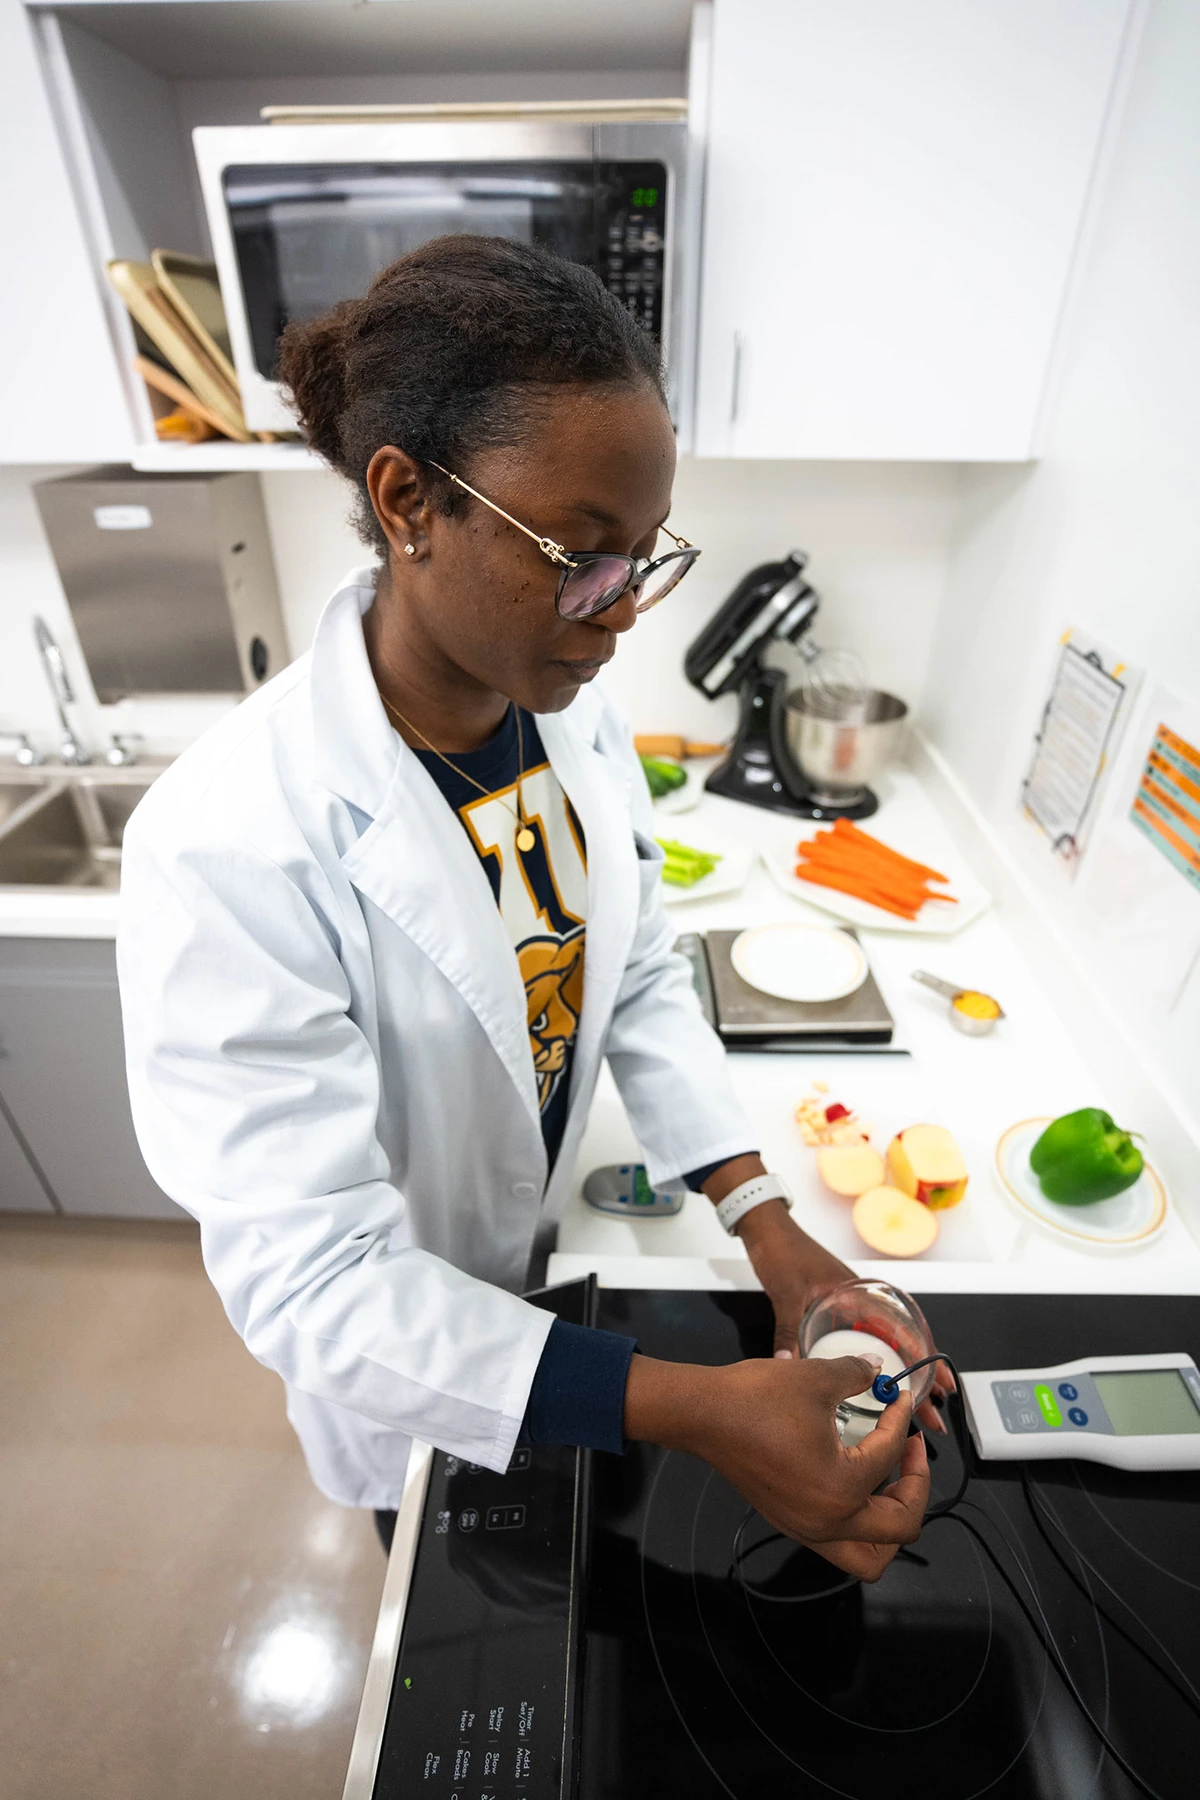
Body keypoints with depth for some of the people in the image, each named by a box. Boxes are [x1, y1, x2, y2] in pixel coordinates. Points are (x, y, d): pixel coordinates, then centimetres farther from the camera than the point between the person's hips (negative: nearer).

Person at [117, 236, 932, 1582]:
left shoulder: (575, 711, -17)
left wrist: (768, 1223, -18)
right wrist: (698, 1410, -39)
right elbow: (311, 1280, -34)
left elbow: (637, 973, -9)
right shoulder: (225, 850, -38)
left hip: (544, 1251, 5)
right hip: (395, 1352, -4)